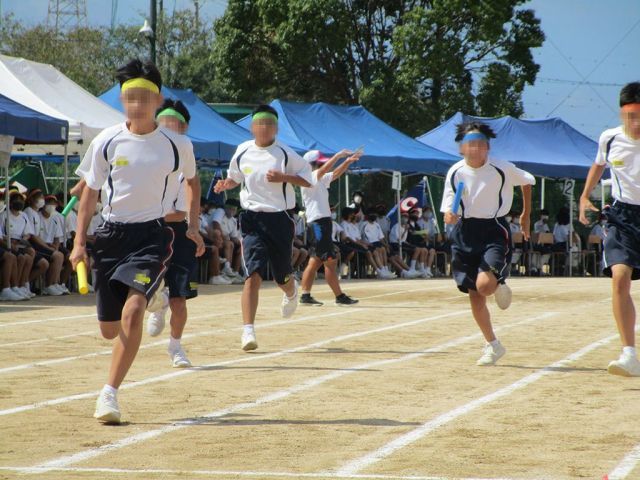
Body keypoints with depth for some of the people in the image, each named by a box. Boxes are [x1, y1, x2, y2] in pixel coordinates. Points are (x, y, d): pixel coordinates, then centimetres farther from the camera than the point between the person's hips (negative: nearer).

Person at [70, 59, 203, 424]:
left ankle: (110, 394, -20)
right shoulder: (106, 141, -1)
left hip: (154, 234, -2)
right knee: (109, 328, 9)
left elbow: (192, 181, 19)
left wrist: (193, 225, 13)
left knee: (132, 312, -25)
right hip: (112, 233, 3)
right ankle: (150, 299, 47)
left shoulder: (178, 145, -2)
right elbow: (90, 192, 6)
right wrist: (80, 241, 0)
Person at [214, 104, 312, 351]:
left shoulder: (285, 154, -4)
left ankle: (291, 292, 52)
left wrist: (283, 177, -16)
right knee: (253, 275, -15)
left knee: (282, 277, 11)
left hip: (279, 219, 0)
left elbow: (308, 179, -1)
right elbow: (235, 178, 21)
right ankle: (248, 331, -18)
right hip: (252, 219, 1)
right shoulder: (243, 151, 4)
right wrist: (225, 184, -1)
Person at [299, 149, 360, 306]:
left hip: (324, 223, 10)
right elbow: (324, 169, -25)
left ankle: (305, 295, 9)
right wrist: (339, 155, -21)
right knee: (330, 261, -7)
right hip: (318, 224, -10)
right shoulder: (308, 179, -11)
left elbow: (335, 173, 22)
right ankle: (340, 296, -4)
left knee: (315, 261, 9)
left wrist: (348, 161, 8)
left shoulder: (321, 180, 16)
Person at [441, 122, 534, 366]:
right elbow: (448, 207, 3)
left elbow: (527, 181, 11)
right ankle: (493, 346, 21)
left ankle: (500, 286, 15)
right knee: (474, 295, 4)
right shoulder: (455, 172, -3)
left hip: (494, 230, -3)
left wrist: (526, 215, 15)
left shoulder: (502, 169, -9)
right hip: (465, 233, 3)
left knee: (485, 285, -25)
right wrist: (449, 215, -21)